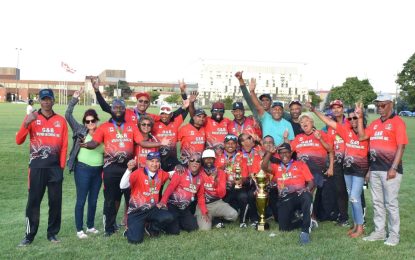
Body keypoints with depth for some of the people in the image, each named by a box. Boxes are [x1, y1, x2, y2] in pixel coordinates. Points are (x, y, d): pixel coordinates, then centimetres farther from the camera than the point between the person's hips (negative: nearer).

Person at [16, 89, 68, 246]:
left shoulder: (61, 120, 7)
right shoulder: (31, 118, 3)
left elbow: (64, 145, 7)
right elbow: (19, 141, -4)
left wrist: (62, 166, 1)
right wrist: (26, 124, -19)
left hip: (55, 167, 2)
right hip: (36, 166, -1)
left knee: (56, 201, 5)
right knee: (33, 201, -1)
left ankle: (52, 233, 16)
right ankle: (29, 235, 7)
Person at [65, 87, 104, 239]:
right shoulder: (80, 130, -1)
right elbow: (68, 115, -8)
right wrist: (75, 99, -14)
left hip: (98, 170, 3)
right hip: (82, 169, -3)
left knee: (93, 200, 13)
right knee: (81, 200, 2)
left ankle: (91, 226, 27)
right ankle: (79, 229, 12)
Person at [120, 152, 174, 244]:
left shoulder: (161, 173, 1)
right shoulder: (138, 173, -16)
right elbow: (123, 186, -29)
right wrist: (129, 169, -40)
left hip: (153, 209, 5)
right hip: (137, 211, -5)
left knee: (168, 218, -24)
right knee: (136, 239, -21)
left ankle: (150, 228, 7)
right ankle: (132, 230, 18)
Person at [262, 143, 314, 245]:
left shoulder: (300, 164, 15)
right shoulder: (276, 167, 21)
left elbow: (311, 182, 7)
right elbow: (264, 167, 1)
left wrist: (307, 189, -14)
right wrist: (270, 152, -1)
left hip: (299, 195, -2)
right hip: (284, 199, 2)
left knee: (307, 196, -40)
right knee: (284, 228, -15)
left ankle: (305, 230, -33)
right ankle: (303, 221, 15)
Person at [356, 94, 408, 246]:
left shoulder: (397, 122, -8)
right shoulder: (375, 123, 13)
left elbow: (401, 146, -13)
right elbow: (361, 137, 9)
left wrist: (394, 168, -17)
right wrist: (360, 118, 3)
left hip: (389, 169, -7)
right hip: (375, 169, 7)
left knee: (390, 203, 0)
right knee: (377, 202, 13)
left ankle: (394, 234, 11)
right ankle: (379, 231, 23)